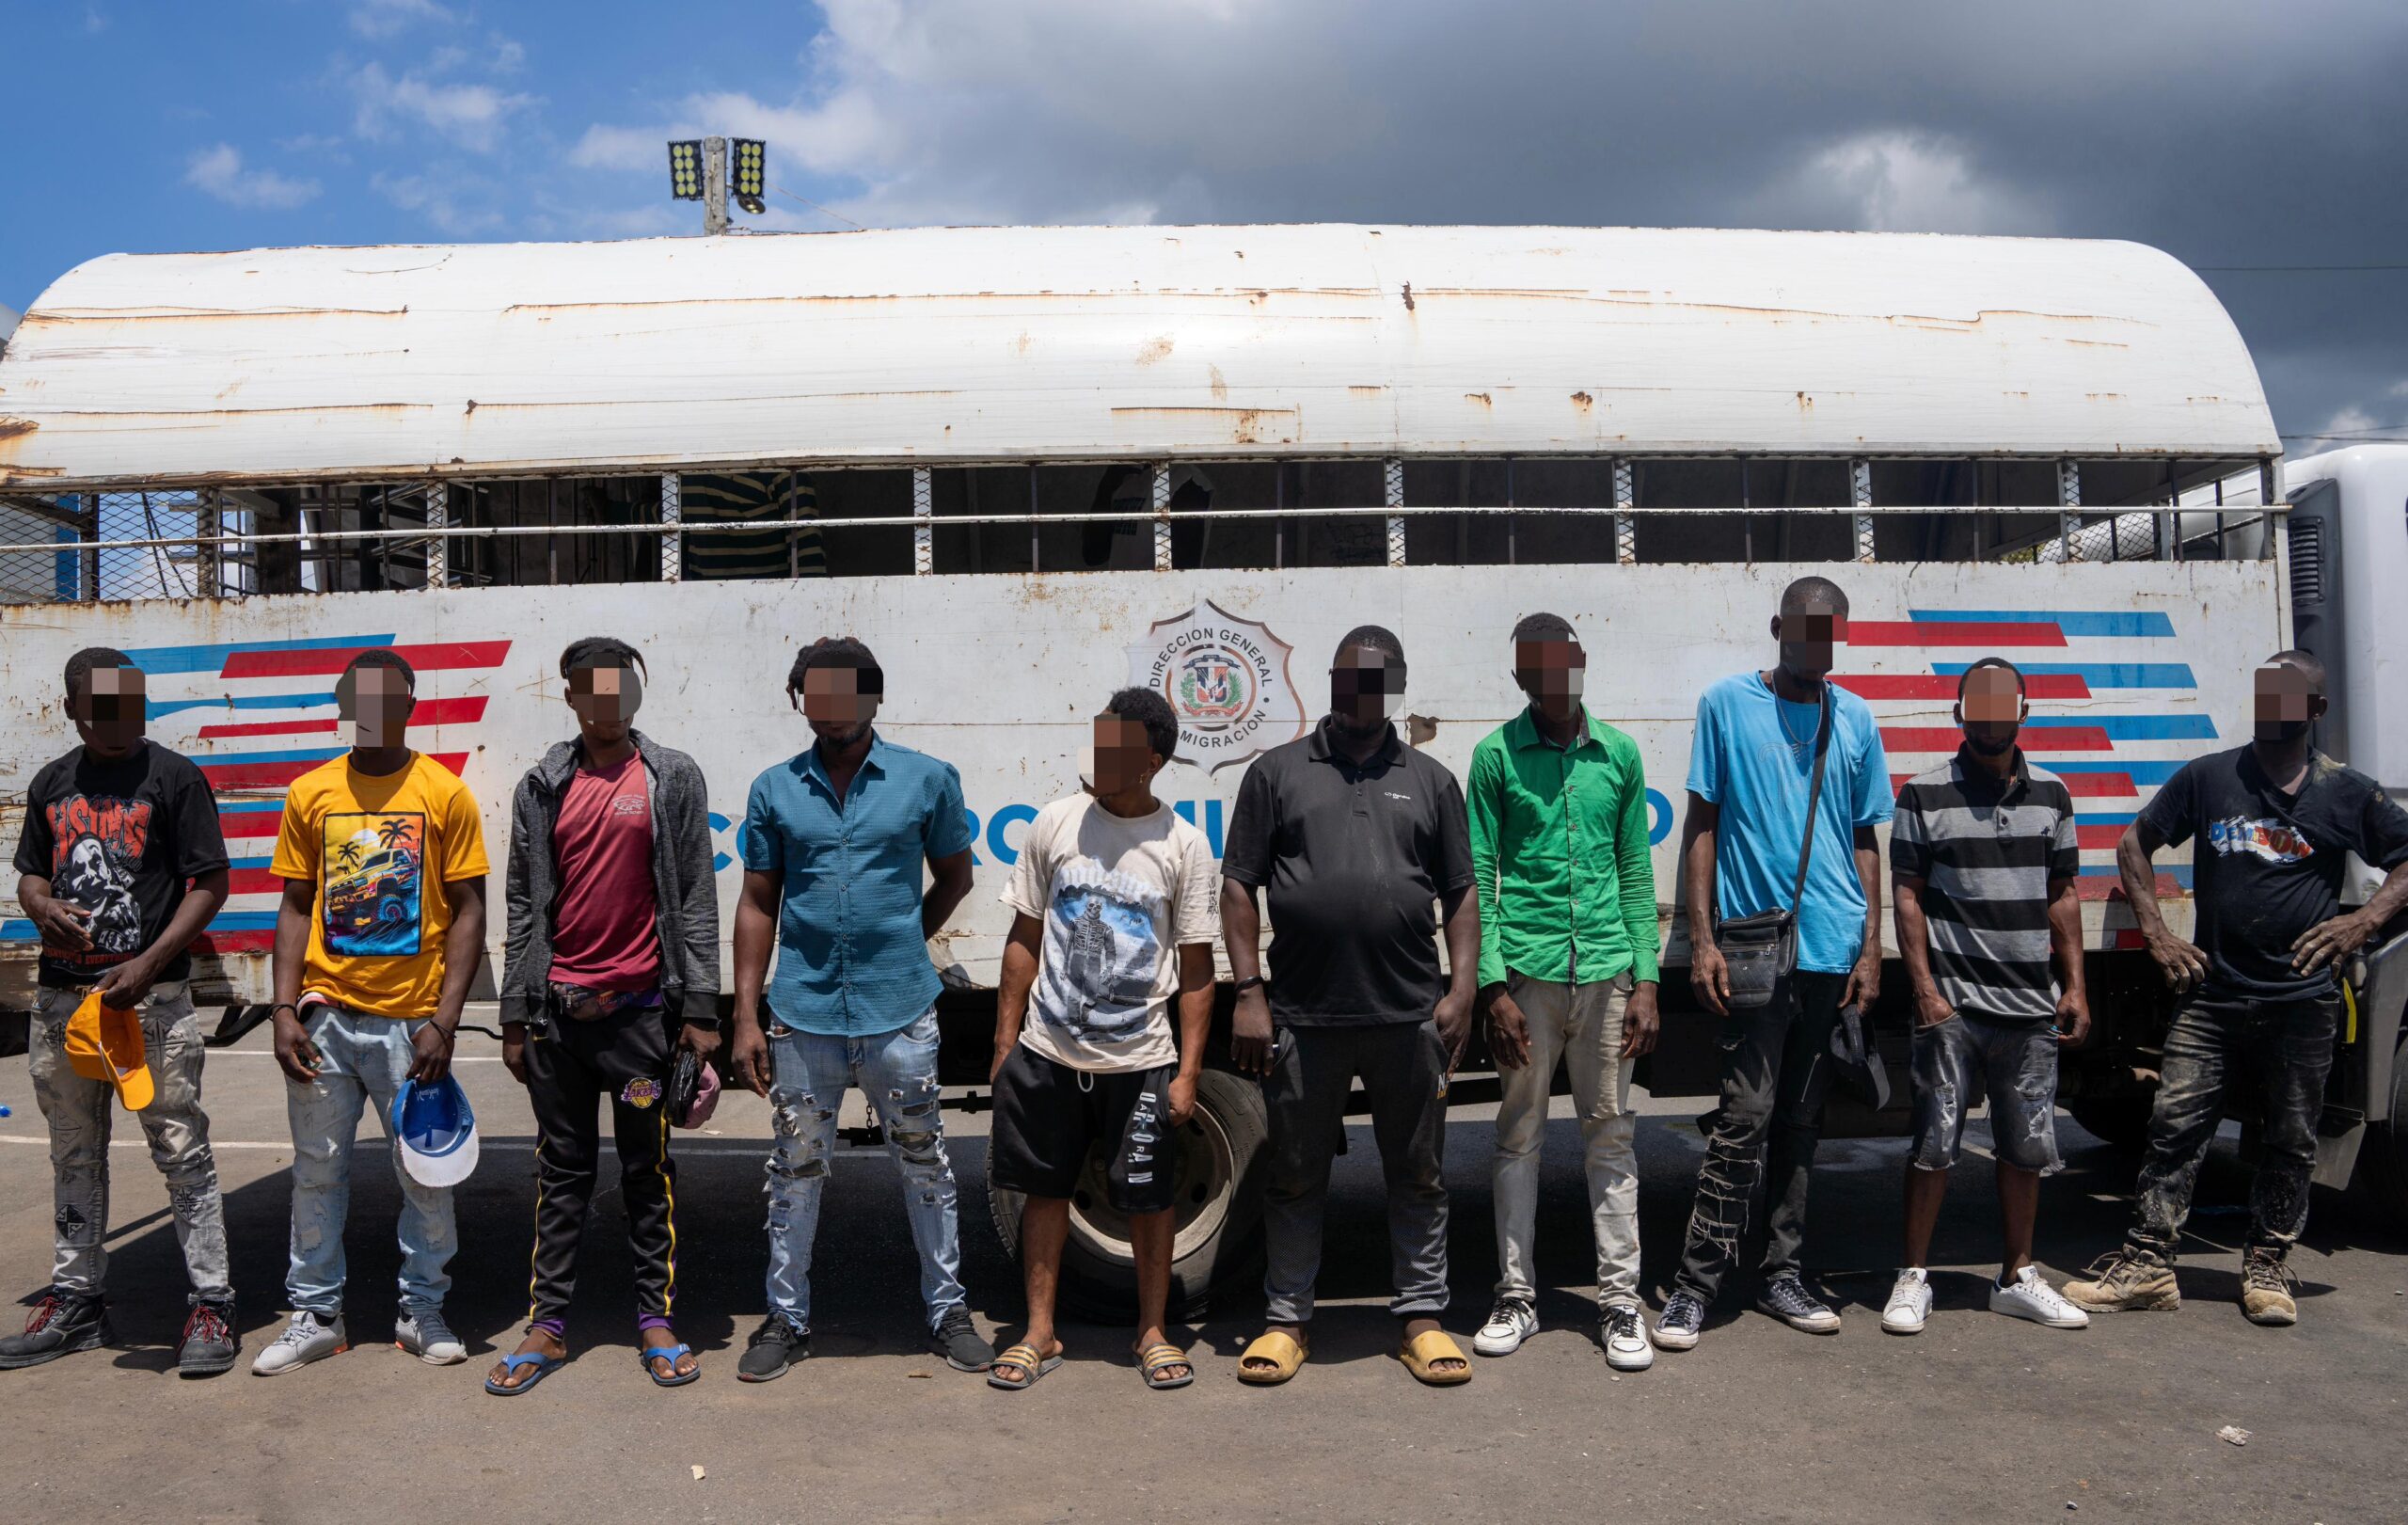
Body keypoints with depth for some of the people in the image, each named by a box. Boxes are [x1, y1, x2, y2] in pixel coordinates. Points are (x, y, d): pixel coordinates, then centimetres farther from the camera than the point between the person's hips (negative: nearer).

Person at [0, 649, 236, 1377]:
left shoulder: (172, 777, -4)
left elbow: (211, 884, -7)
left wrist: (148, 963, -16)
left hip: (153, 998, -6)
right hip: (62, 996, 6)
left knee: (182, 1152, -3)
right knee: (74, 1156, 15)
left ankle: (212, 1304, 3)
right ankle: (75, 1301, 28)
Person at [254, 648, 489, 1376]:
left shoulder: (444, 792, -3)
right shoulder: (311, 793, 6)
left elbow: (468, 912, -3)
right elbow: (296, 908, 9)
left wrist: (445, 1022, -9)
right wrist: (285, 1010, -1)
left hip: (411, 1019, -2)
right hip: (326, 1015, 3)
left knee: (425, 1173, 6)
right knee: (317, 1169, 10)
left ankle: (422, 1309, 22)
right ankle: (316, 1314, 24)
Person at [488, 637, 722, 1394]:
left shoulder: (672, 778, 2)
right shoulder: (542, 788, 8)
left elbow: (696, 899, -1)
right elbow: (523, 906, 10)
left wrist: (700, 1008, -6)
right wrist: (515, 1015, 6)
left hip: (639, 1007, -2)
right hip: (557, 1009, 2)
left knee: (648, 1168, 6)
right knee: (561, 1170, 9)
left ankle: (656, 1318, 16)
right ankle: (548, 1324, 17)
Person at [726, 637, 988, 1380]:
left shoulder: (928, 780, 0)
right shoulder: (775, 789, 4)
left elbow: (954, 877, 13)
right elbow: (757, 905, 6)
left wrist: (899, 945, 6)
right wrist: (746, 1018, 2)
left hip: (899, 1013, -1)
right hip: (802, 1015, 1)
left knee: (924, 1164, 10)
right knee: (797, 1170, 11)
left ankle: (946, 1308, 24)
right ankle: (788, 1317, 25)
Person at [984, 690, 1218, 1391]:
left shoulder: (1184, 845, -5)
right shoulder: (1056, 824, 0)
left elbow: (1195, 970, -1)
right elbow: (1024, 940, 6)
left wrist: (1188, 1072, -5)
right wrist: (1004, 1043, 5)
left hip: (1140, 1060, -1)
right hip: (1047, 1053, 2)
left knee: (1150, 1198, 7)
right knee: (1045, 1189, 10)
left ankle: (1153, 1332, 25)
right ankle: (1039, 1333, 24)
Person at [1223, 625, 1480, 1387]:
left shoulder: (1431, 781, 11)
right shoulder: (1278, 772, 6)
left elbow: (1461, 895, 11)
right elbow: (1239, 886, 3)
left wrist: (1461, 990, 0)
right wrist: (1249, 993, -4)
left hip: (1410, 1017, 1)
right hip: (1303, 1018, -1)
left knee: (1418, 1175, 10)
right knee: (1294, 1177, 9)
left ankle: (1421, 1318, 22)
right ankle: (1286, 1319, 22)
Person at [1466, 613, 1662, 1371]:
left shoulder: (1619, 753, 9)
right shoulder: (1497, 754, 2)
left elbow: (1636, 873, 10)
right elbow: (1479, 877, -1)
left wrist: (1645, 979, 3)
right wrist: (1492, 985, -8)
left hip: (1606, 968, 2)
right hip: (1526, 967, -2)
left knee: (1610, 1136, 7)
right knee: (1520, 1136, 7)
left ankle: (1620, 1301, 16)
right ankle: (1516, 1297, 18)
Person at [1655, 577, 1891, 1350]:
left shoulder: (1855, 718, 10)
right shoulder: (1728, 704, 0)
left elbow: (1864, 840, 14)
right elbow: (1702, 825, 0)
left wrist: (1870, 948, 7)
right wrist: (1702, 940, -6)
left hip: (1833, 952, 4)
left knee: (1800, 1122, 12)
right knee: (1746, 1118, -7)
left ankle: (1782, 1276, 22)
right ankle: (1695, 1285, 1)